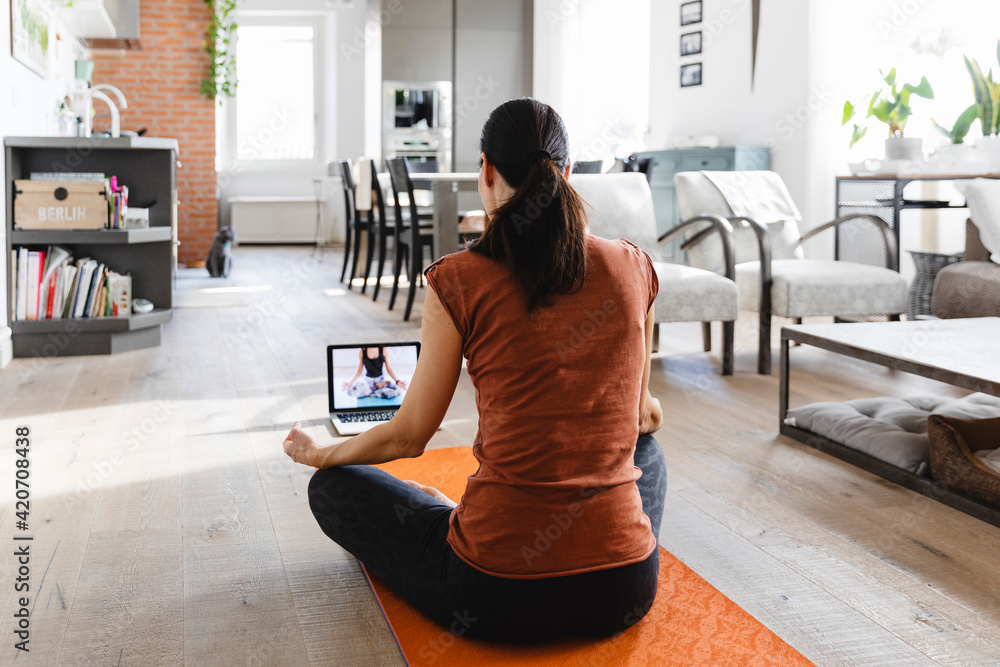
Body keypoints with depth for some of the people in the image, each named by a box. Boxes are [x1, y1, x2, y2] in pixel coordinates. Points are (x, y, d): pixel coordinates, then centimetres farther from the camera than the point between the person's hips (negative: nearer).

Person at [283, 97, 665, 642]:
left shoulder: (459, 281, -10)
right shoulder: (632, 269, -1)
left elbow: (408, 437, 1)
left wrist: (319, 454, 22)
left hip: (497, 599, -3)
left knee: (331, 489, 20)